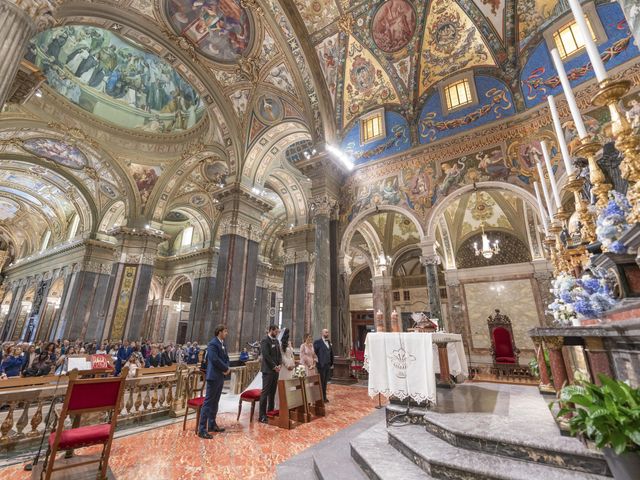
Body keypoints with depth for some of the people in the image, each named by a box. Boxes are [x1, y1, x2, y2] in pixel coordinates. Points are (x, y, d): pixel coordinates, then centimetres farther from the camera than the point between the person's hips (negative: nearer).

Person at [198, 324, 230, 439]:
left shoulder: (223, 344, 11)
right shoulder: (213, 344, -17)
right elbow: (215, 359, -25)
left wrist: (227, 368, -6)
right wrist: (226, 368, -15)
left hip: (220, 377, 9)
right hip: (213, 376, -9)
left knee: (215, 402, 17)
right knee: (208, 402, -3)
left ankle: (212, 424, 27)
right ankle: (202, 429, 4)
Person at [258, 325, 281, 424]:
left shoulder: (276, 340, 13)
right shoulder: (265, 341, -12)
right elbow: (266, 355, -18)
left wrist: (279, 365, 1)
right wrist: (274, 366, -14)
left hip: (275, 370, 8)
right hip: (268, 370, -8)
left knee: (273, 392, 12)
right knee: (265, 392, -3)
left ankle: (270, 412, 22)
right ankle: (262, 416, 4)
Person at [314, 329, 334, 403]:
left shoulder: (329, 342, 11)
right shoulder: (317, 342, -8)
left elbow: (331, 352, 13)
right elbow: (314, 352, -9)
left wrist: (331, 362, 9)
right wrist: (317, 361, -9)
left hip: (328, 365, 6)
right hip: (321, 365, -5)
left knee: (325, 382, 13)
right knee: (321, 382, 3)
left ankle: (324, 397, 23)